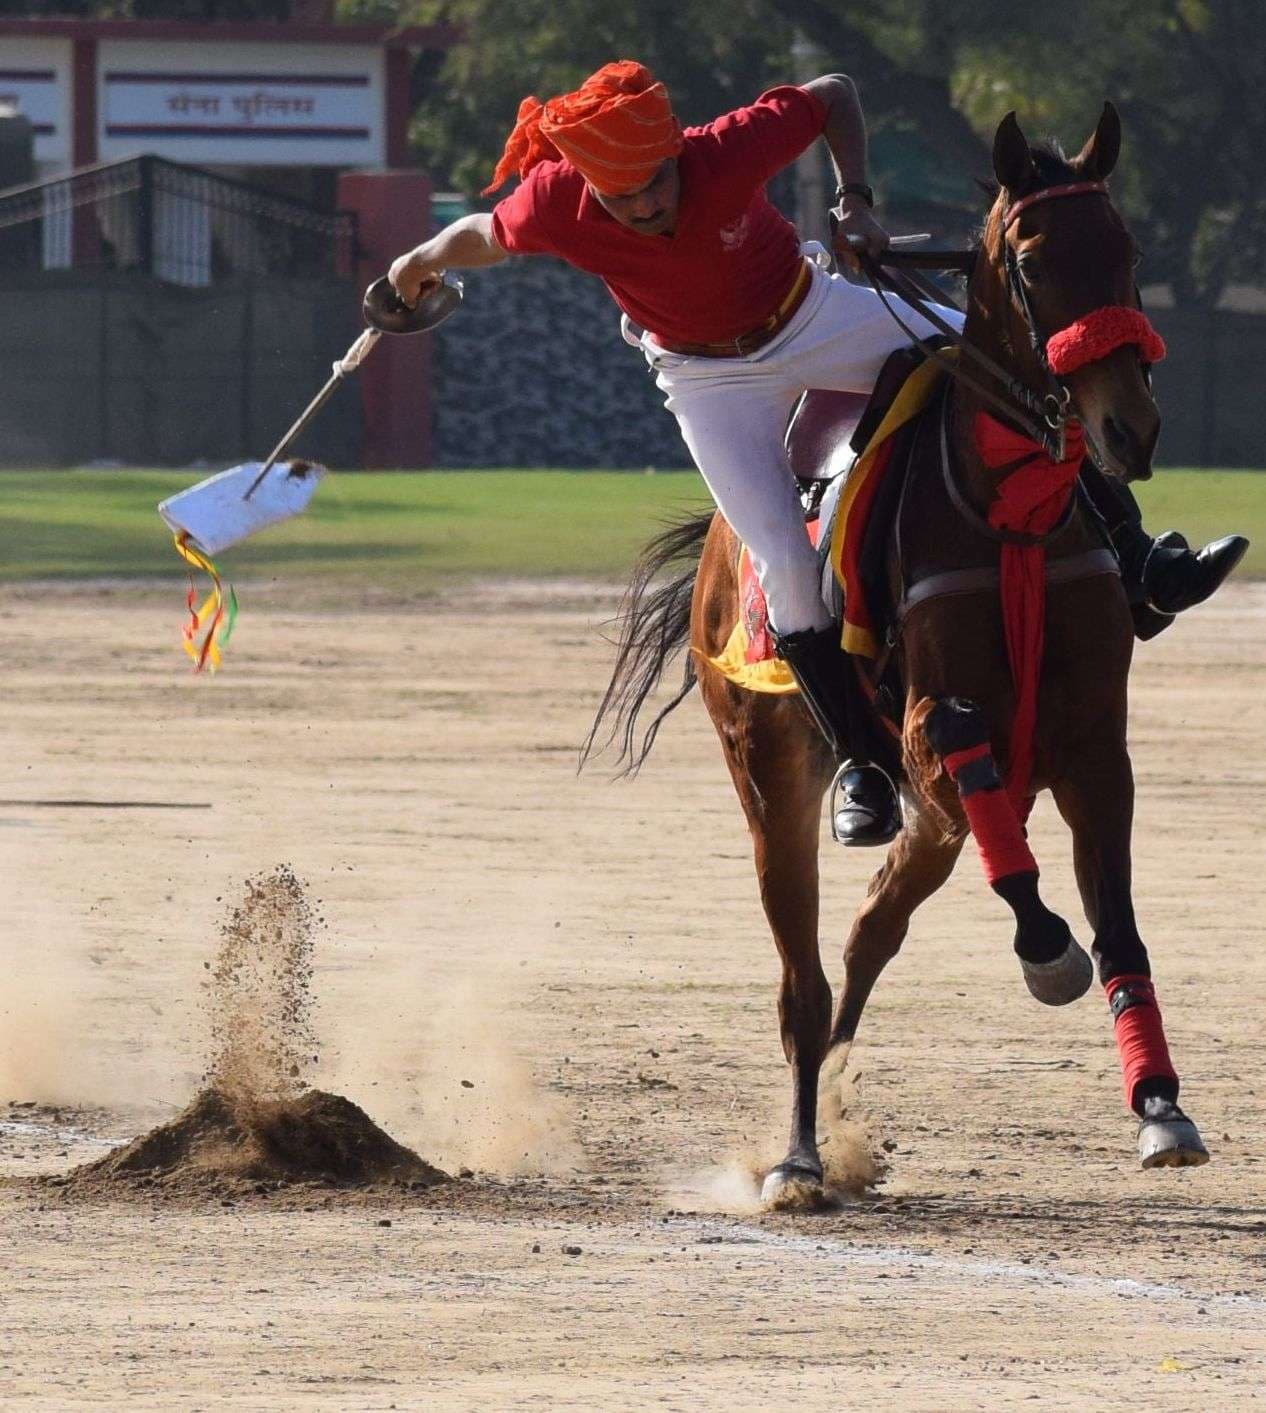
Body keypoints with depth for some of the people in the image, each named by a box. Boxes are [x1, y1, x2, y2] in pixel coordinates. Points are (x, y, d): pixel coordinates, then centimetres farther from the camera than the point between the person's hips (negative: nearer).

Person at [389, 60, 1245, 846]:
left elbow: (835, 94, -12)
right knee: (787, 565, -13)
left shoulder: (730, 151, -29)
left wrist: (855, 198, -18)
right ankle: (857, 762, 2)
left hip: (817, 318, 1)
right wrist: (420, 266, 11)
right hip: (713, 382, -1)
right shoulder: (556, 206, -28)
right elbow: (484, 237, -6)